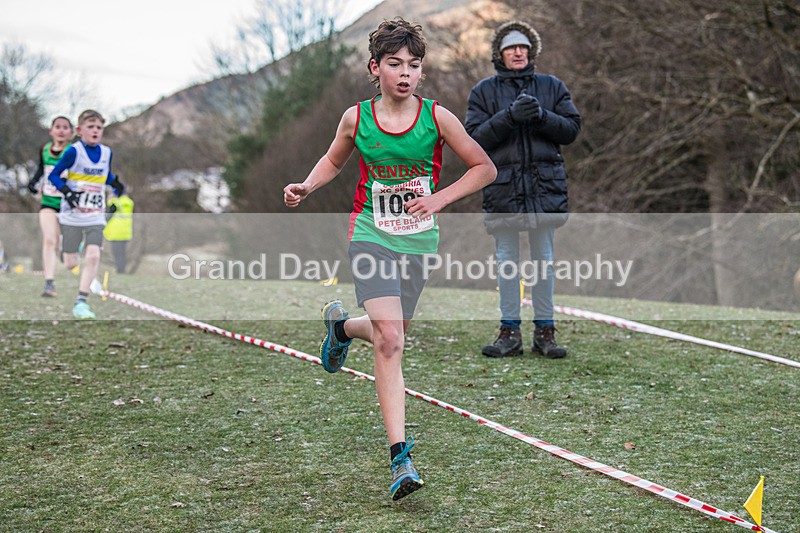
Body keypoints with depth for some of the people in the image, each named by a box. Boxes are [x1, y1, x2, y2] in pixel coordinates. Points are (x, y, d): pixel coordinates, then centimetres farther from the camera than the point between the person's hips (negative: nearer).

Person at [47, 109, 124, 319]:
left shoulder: (106, 152, 4)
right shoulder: (74, 151, -10)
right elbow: (53, 175, -7)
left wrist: (116, 183, 1)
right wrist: (67, 192, -21)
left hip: (95, 217, 3)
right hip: (72, 215, -3)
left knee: (93, 255, -16)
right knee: (70, 264, 1)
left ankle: (81, 302, -10)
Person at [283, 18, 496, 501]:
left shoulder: (436, 117, -6)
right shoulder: (356, 118, -3)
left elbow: (485, 168, 1)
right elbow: (334, 161, 17)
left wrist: (438, 199, -11)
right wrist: (306, 188, -1)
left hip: (419, 239, 2)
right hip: (371, 234, -2)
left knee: (390, 335, 14)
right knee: (389, 342, -16)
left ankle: (341, 325, 51)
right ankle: (401, 457, -15)